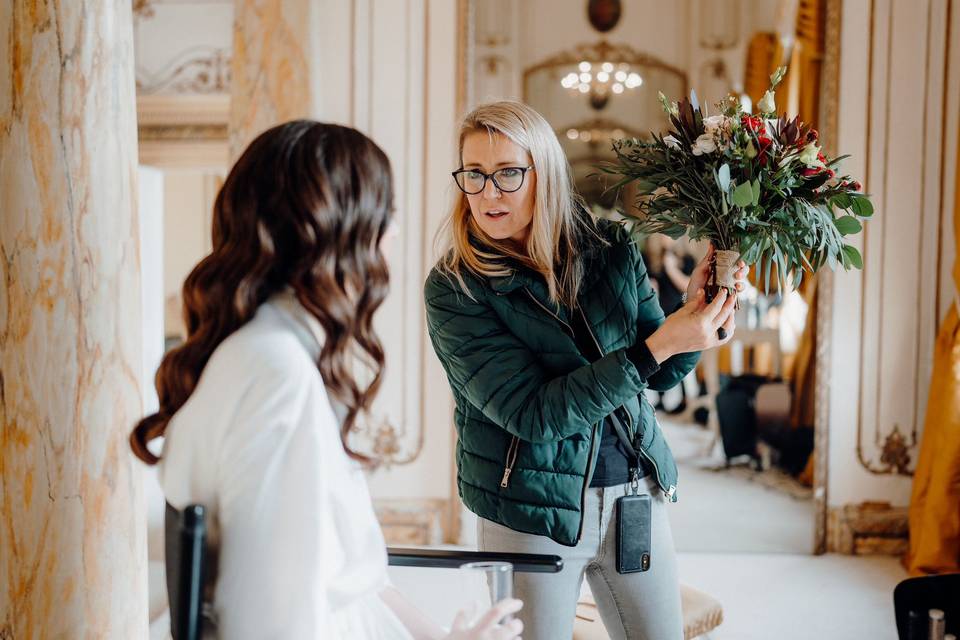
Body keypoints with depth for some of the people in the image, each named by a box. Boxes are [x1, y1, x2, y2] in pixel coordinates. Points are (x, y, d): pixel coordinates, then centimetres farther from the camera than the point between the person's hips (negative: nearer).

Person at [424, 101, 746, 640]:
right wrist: (658, 346, -29)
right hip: (531, 512, -4)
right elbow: (534, 413, -23)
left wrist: (695, 307, -16)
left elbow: (662, 374, 4)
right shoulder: (453, 289, -16)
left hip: (637, 491, 4)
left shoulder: (610, 249, -3)